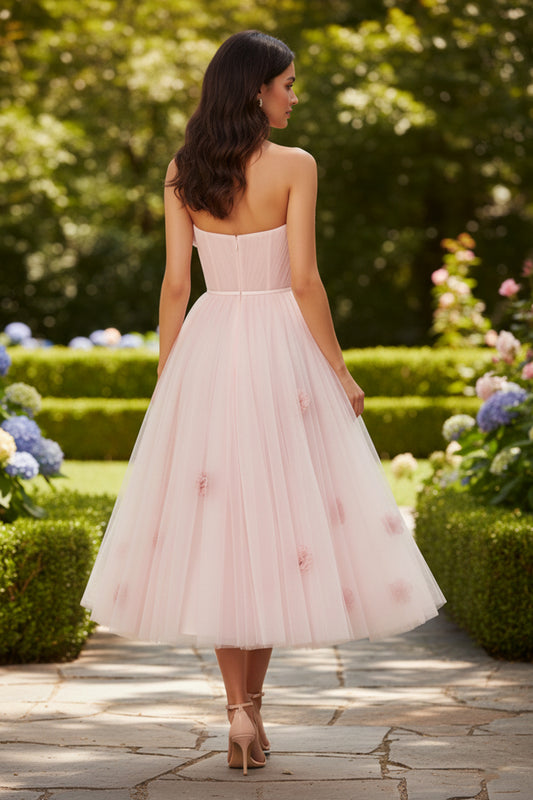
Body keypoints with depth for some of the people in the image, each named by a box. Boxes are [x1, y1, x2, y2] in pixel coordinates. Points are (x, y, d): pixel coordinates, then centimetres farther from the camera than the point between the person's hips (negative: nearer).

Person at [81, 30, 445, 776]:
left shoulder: (183, 173, 3)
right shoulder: (294, 166, -9)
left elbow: (175, 282, 3)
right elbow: (304, 280, -11)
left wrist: (165, 376, 10)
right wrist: (339, 370, -3)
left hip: (207, 347, 3)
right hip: (280, 348, -3)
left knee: (213, 522, 6)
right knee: (280, 517, 7)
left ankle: (239, 709, 0)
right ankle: (252, 701, 11)